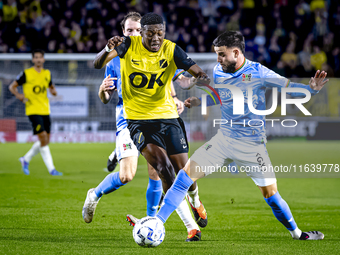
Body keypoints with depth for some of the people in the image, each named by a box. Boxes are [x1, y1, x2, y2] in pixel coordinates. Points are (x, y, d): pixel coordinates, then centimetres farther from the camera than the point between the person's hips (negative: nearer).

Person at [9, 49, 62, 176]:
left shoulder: (47, 73, 10)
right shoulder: (26, 74, -4)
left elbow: (51, 86, 25)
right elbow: (12, 86, 3)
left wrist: (53, 91, 2)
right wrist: (18, 95, -16)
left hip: (45, 110, 6)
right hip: (33, 110, -6)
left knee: (45, 140, 7)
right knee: (43, 138, -14)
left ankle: (25, 159, 28)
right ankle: (51, 169, -9)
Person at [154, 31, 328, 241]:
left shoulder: (258, 72, -12)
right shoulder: (218, 72, 2)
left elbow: (288, 87, -4)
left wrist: (312, 89, -22)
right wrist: (198, 102, 6)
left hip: (252, 144, -4)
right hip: (224, 139, 4)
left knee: (270, 193, -6)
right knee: (187, 174, -8)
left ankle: (296, 232, 17)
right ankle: (156, 222, -3)